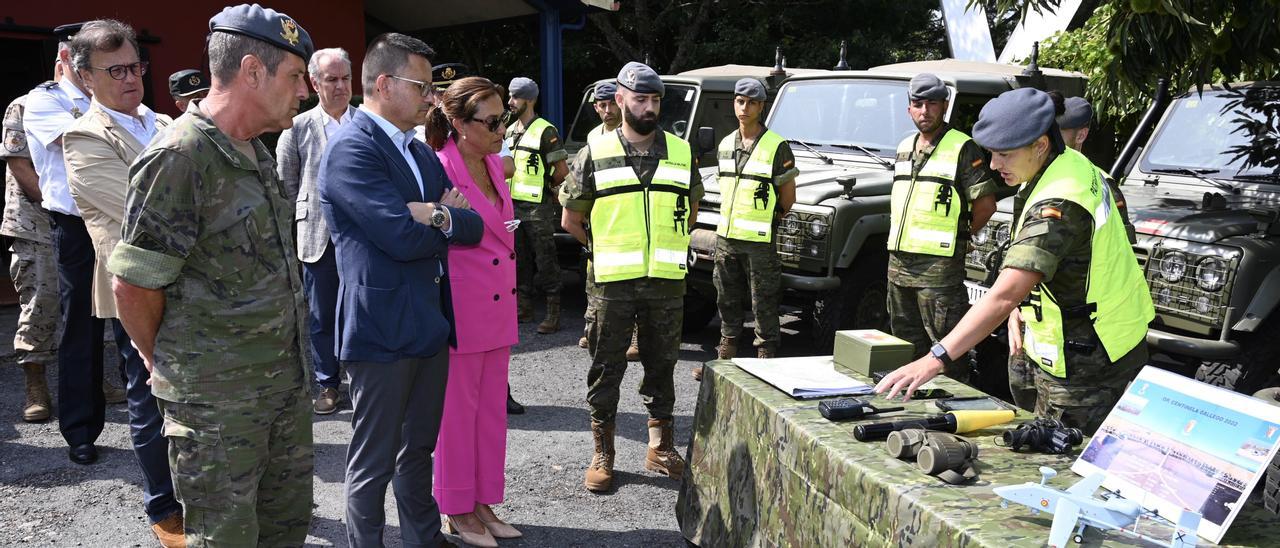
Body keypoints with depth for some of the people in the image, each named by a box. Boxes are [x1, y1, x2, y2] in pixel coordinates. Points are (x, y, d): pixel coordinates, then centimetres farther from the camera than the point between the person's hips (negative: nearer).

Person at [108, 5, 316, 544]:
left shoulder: (258, 152, 12)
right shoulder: (179, 155, -18)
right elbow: (133, 284, -16)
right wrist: (165, 361, -1)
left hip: (285, 379, 8)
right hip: (215, 395, -8)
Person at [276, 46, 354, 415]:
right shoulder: (297, 128, 3)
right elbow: (286, 186, 8)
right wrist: (299, 225, 3)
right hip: (318, 238, 0)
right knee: (321, 316, 8)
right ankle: (328, 384, 20)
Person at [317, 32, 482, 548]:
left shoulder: (420, 151, 13)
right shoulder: (352, 147, -15)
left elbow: (473, 225, 6)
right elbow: (403, 237, -24)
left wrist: (441, 216, -16)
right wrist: (448, 218, -5)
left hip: (430, 325, 9)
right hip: (383, 329, -8)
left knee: (419, 448, 21)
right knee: (374, 463, 5)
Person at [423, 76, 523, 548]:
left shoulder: (494, 163, 9)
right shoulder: (440, 169, -15)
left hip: (498, 309, 8)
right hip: (461, 309, -8)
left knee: (492, 409, 14)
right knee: (458, 411, 5)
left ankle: (483, 502, 27)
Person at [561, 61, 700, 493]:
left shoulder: (681, 153, 8)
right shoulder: (595, 154, 1)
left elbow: (690, 212, 20)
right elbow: (571, 220, 7)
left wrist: (664, 248, 13)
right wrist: (608, 249, 9)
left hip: (666, 280, 2)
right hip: (611, 281, -2)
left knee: (661, 364, 10)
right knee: (606, 368, 4)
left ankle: (661, 445, 24)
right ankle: (602, 454, 14)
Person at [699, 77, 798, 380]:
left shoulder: (777, 146, -7)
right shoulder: (725, 145, 11)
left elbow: (788, 197, -3)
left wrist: (766, 221, 3)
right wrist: (730, 222, 13)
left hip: (759, 241, -6)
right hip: (726, 238, 6)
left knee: (763, 306, 0)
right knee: (727, 302, 14)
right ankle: (725, 357, 25)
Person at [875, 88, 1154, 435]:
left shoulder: (1058, 205, -29)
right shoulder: (1074, 164, 3)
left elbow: (1003, 295, -37)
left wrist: (935, 359, -42)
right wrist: (1020, 307, 2)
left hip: (1087, 376, -10)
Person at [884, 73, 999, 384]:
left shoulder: (962, 148, -6)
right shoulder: (904, 148, 15)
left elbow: (985, 205, -7)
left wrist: (957, 237, 0)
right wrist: (900, 237, 15)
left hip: (938, 266, -7)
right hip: (899, 263, 7)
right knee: (906, 345, 16)